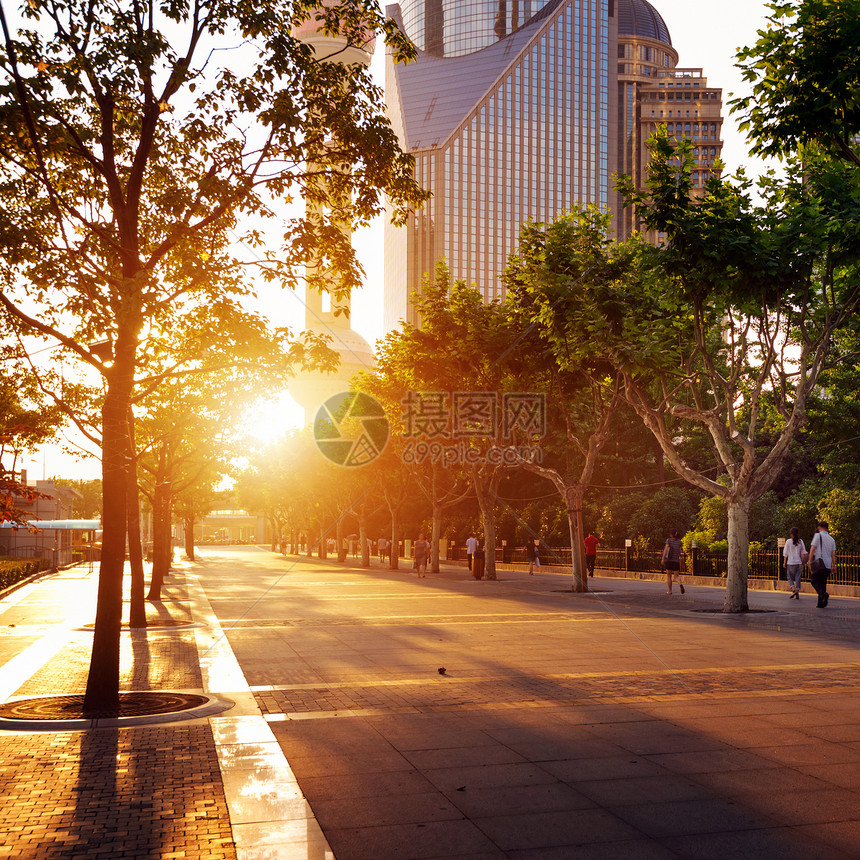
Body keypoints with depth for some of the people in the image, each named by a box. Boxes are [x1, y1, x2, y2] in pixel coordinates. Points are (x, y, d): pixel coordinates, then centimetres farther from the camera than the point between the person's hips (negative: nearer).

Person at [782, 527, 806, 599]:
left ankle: (794, 589, -12)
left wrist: (784, 562, 3)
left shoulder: (788, 541, -6)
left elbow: (785, 553, -5)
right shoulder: (800, 541, 2)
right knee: (798, 578, 7)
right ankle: (797, 594, 5)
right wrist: (802, 562, 13)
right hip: (798, 563, 3)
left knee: (790, 577, 9)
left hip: (790, 562, -3)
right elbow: (803, 553, 4)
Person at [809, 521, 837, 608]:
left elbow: (813, 549, -11)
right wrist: (834, 566, 8)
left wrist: (810, 562, -7)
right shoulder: (831, 539, 12)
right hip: (828, 565, 5)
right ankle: (821, 603, 7)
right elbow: (833, 554, 8)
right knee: (823, 583, 12)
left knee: (814, 581, 7)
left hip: (818, 564, -5)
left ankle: (823, 594, -19)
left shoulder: (818, 536, -4)